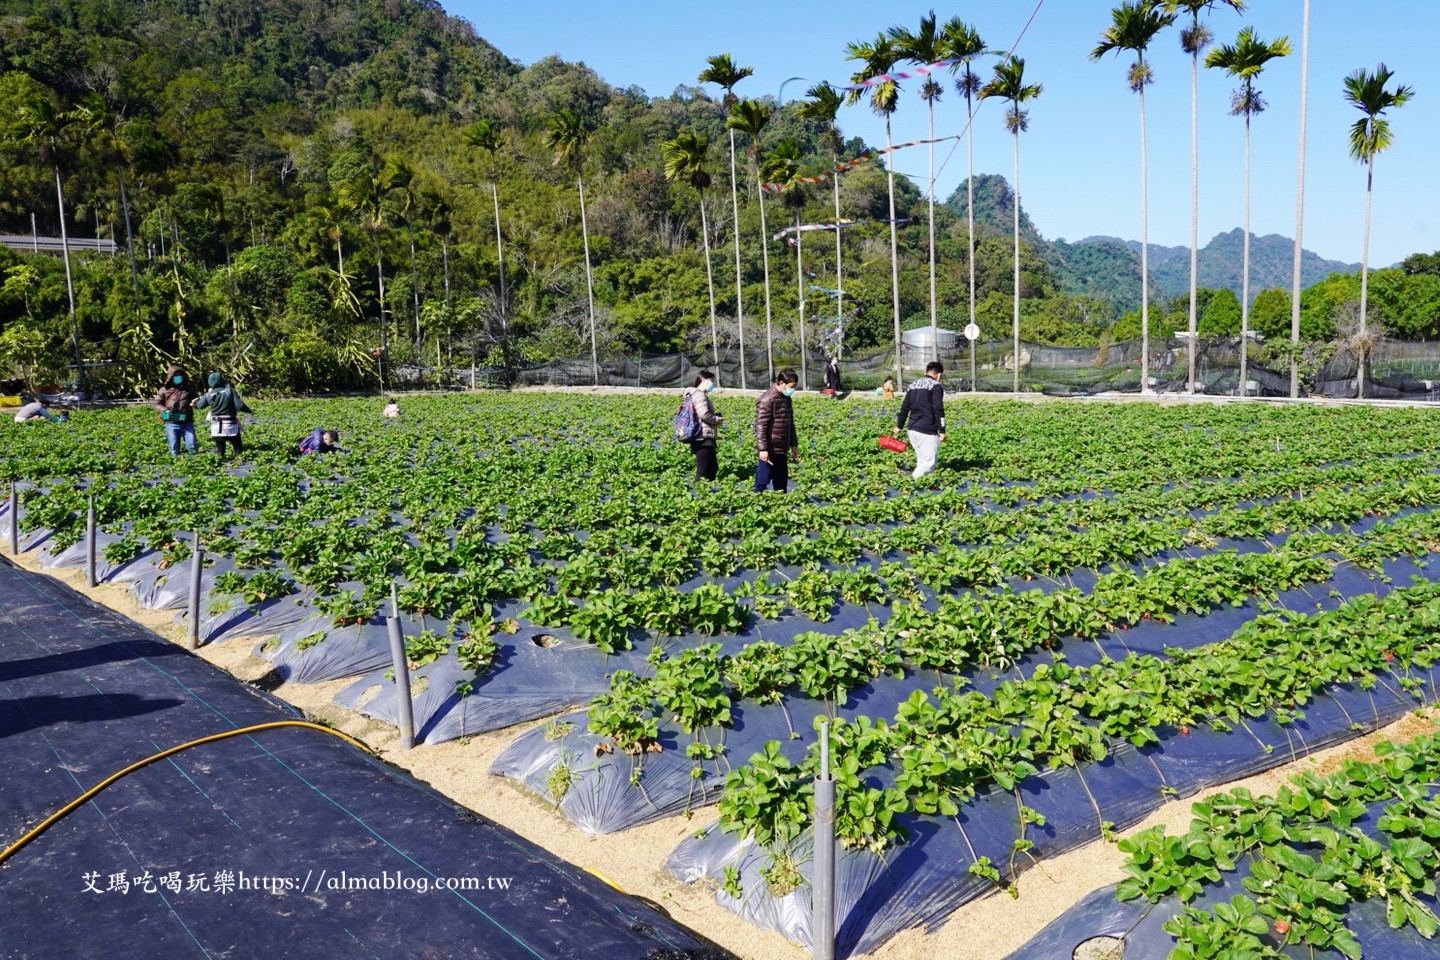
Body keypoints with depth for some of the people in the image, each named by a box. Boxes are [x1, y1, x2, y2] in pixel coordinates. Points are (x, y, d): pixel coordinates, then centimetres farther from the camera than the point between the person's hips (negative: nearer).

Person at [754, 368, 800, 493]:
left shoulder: (786, 398, 12)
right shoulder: (767, 399, -16)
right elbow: (760, 426, -19)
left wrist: (794, 444, 21)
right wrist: (763, 449, -22)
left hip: (782, 450, 9)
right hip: (770, 450, -9)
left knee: (781, 481, 15)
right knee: (763, 479, -2)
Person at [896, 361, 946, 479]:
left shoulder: (913, 385, 15)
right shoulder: (936, 386, -7)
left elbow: (904, 408, 19)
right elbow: (938, 410, -15)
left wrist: (899, 426, 28)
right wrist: (942, 430, -14)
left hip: (913, 429, 8)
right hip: (927, 431, -8)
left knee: (921, 461, 14)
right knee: (929, 462, -7)